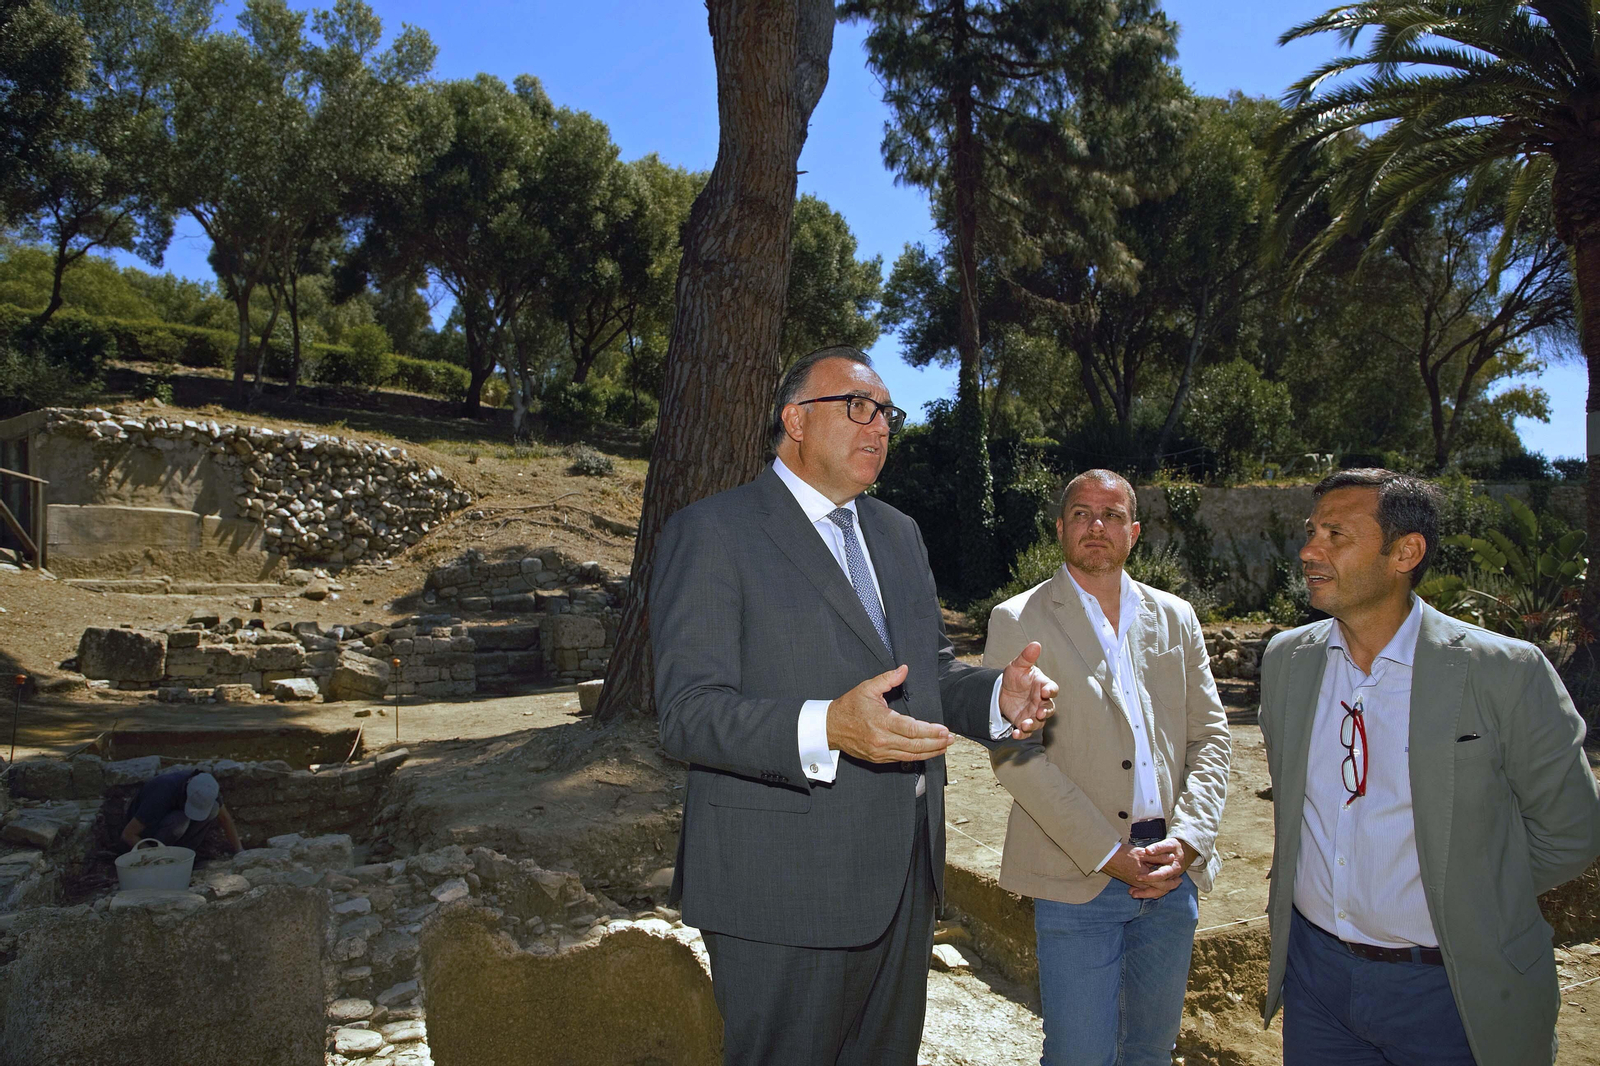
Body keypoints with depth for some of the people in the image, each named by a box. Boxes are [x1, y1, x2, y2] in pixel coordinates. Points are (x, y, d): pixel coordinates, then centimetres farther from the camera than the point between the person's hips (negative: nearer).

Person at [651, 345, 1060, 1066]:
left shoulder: (898, 534, 15)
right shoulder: (712, 532, -10)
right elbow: (686, 715, -17)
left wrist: (998, 695, -4)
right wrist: (825, 729, -33)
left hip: (905, 877, 7)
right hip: (785, 892, -7)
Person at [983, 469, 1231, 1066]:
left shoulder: (1175, 618, 11)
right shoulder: (1019, 621, -4)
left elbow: (1210, 735, 9)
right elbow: (1014, 754, -11)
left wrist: (1187, 840, -6)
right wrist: (1109, 853, -15)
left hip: (1172, 875, 4)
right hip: (1079, 877, -4)